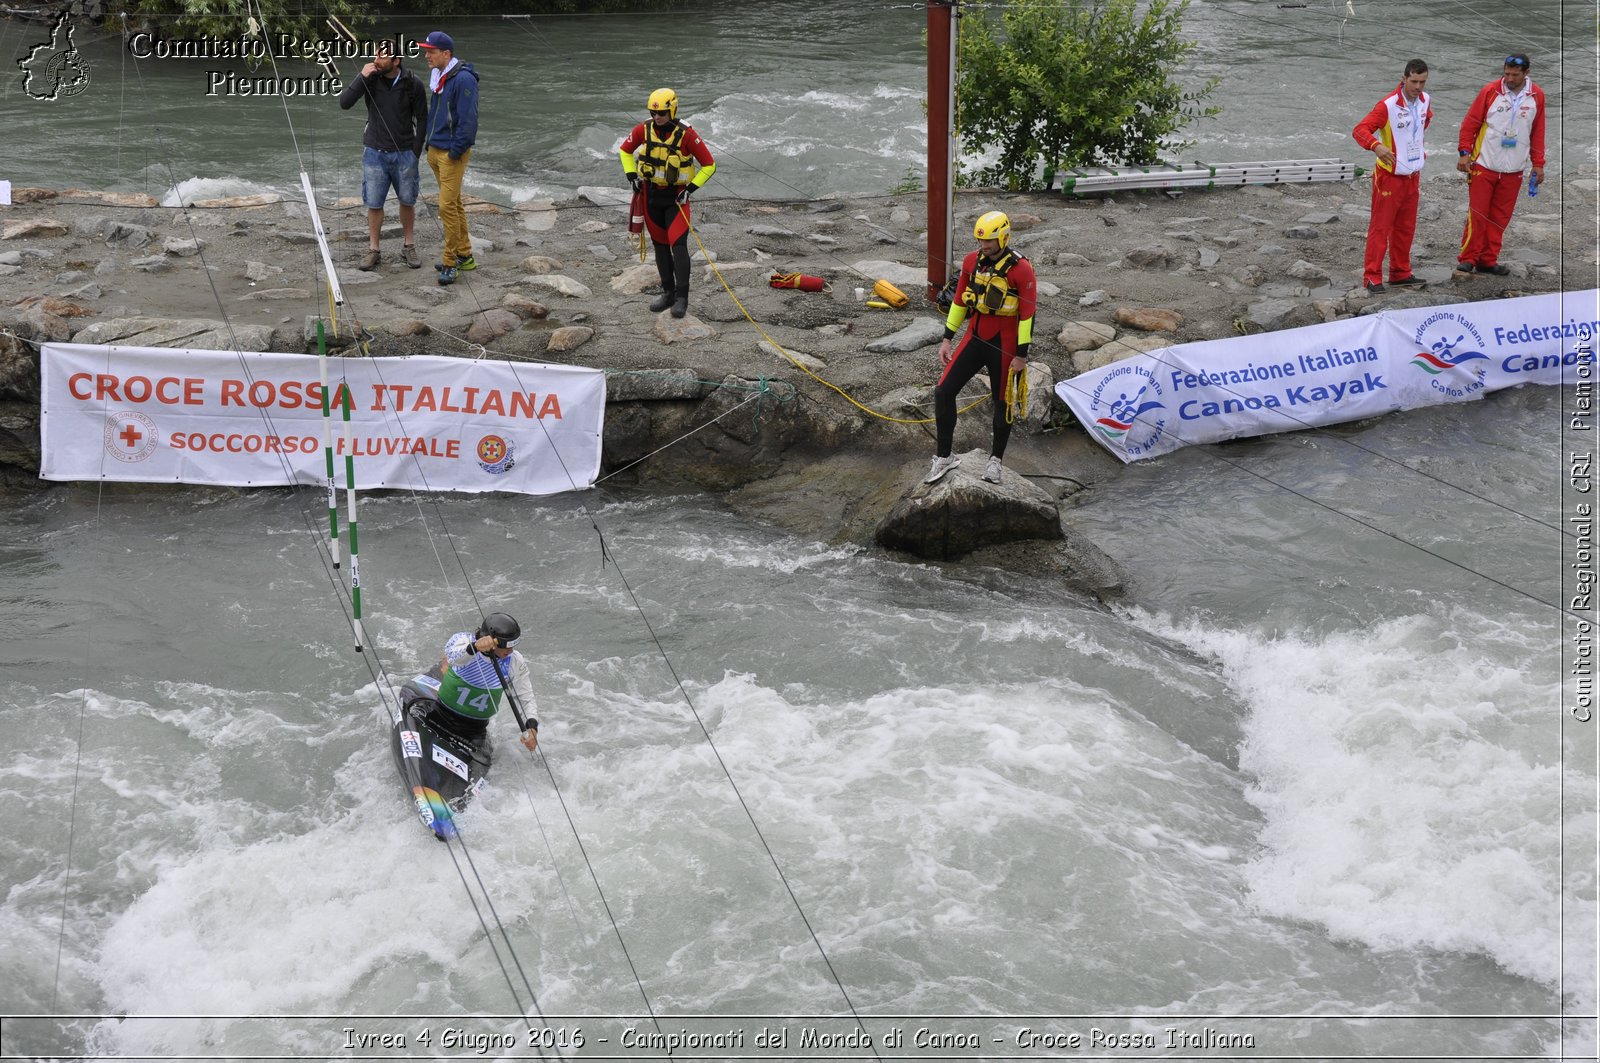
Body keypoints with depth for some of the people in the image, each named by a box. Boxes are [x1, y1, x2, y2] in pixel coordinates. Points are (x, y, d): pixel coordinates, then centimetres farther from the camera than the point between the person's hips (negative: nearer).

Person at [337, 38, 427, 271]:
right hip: (375, 153, 0)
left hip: (404, 153, 0)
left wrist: (415, 152, -3)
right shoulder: (371, 79, -8)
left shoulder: (413, 84, -10)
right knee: (374, 203, 4)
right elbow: (344, 103, -16)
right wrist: (361, 77, -25)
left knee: (407, 201, 11)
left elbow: (421, 119, -1)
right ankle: (373, 250, 16)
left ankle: (409, 247, 27)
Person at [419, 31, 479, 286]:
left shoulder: (463, 80, -18)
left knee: (447, 206, -9)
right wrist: (430, 145, 15)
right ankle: (464, 256, 23)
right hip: (434, 150, 9)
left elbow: (468, 120, -20)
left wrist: (455, 151, -18)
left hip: (452, 153, -9)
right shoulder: (437, 77, 11)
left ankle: (450, 262, -2)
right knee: (454, 204, 15)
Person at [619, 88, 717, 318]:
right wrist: (632, 176, 2)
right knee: (660, 246, 11)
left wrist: (691, 189, -14)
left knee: (678, 245, -14)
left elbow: (709, 165, -8)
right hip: (651, 195, 4)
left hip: (676, 197, -4)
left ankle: (682, 297, -11)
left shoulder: (686, 135, -16)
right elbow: (625, 151, 14)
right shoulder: (643, 130, -5)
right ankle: (668, 292, 22)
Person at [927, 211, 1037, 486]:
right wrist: (947, 338, 10)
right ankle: (943, 457, 8)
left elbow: (1028, 313, -13)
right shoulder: (972, 261, 1)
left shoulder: (1020, 269, -16)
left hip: (1003, 346, -5)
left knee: (1002, 402, 9)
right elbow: (959, 300, 10)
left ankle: (996, 460, 27)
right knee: (943, 392, -3)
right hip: (974, 339, 5)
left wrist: (1022, 354, -13)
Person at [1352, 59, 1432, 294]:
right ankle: (1372, 277, 0)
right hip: (1390, 175, -7)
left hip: (1413, 175, 7)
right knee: (1380, 227, -4)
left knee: (1406, 228, 14)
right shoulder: (1388, 105, -19)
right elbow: (1360, 129, -26)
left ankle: (1400, 273, 25)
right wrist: (1376, 146, -43)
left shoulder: (1424, 100, 4)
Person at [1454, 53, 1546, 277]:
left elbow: (1538, 132, 9)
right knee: (1477, 214, -3)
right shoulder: (1490, 91, -5)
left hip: (1513, 170, 2)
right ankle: (1468, 259, 5)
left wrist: (1538, 164, 9)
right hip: (1484, 165, -2)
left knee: (1500, 217, 6)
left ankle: (1488, 260, 15)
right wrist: (1465, 152, -7)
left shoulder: (1537, 96, 3)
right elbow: (1471, 122, -1)